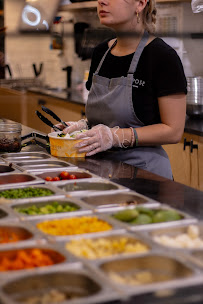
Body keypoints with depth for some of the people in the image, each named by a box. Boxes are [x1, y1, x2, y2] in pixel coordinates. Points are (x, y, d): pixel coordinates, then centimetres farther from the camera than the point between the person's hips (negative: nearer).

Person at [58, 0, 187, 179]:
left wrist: (116, 137, -21)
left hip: (143, 169, -6)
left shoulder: (162, 56, -11)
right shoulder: (101, 52, 10)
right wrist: (85, 125, 0)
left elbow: (173, 131, -12)